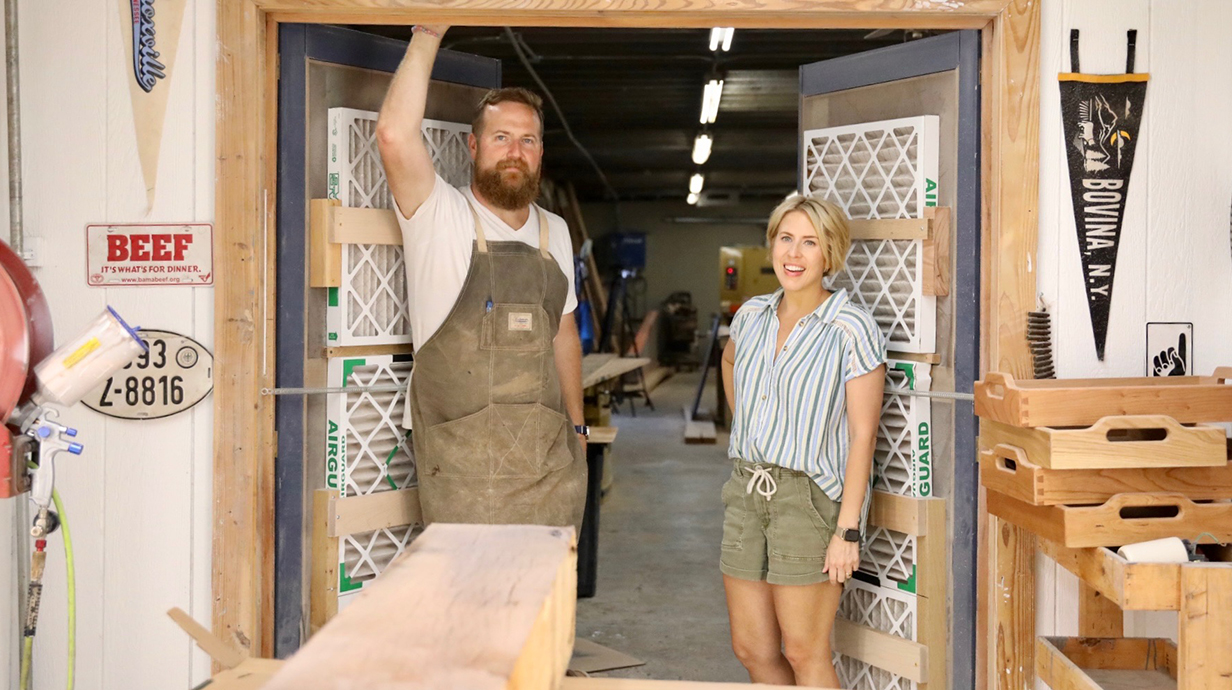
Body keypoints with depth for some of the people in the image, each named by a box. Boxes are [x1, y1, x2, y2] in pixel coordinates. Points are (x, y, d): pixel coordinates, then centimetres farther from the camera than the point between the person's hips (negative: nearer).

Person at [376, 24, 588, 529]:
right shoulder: (441, 218, -5)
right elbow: (395, 136, -23)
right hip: (461, 457, -5)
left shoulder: (555, 232, 12)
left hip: (550, 455, 5)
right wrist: (427, 36, -19)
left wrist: (577, 425, 19)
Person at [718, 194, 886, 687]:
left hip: (811, 497, -6)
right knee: (751, 649, 11)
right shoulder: (752, 315, 7)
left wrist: (848, 531, -18)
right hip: (746, 492, 6)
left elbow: (862, 437, -14)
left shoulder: (852, 329, -11)